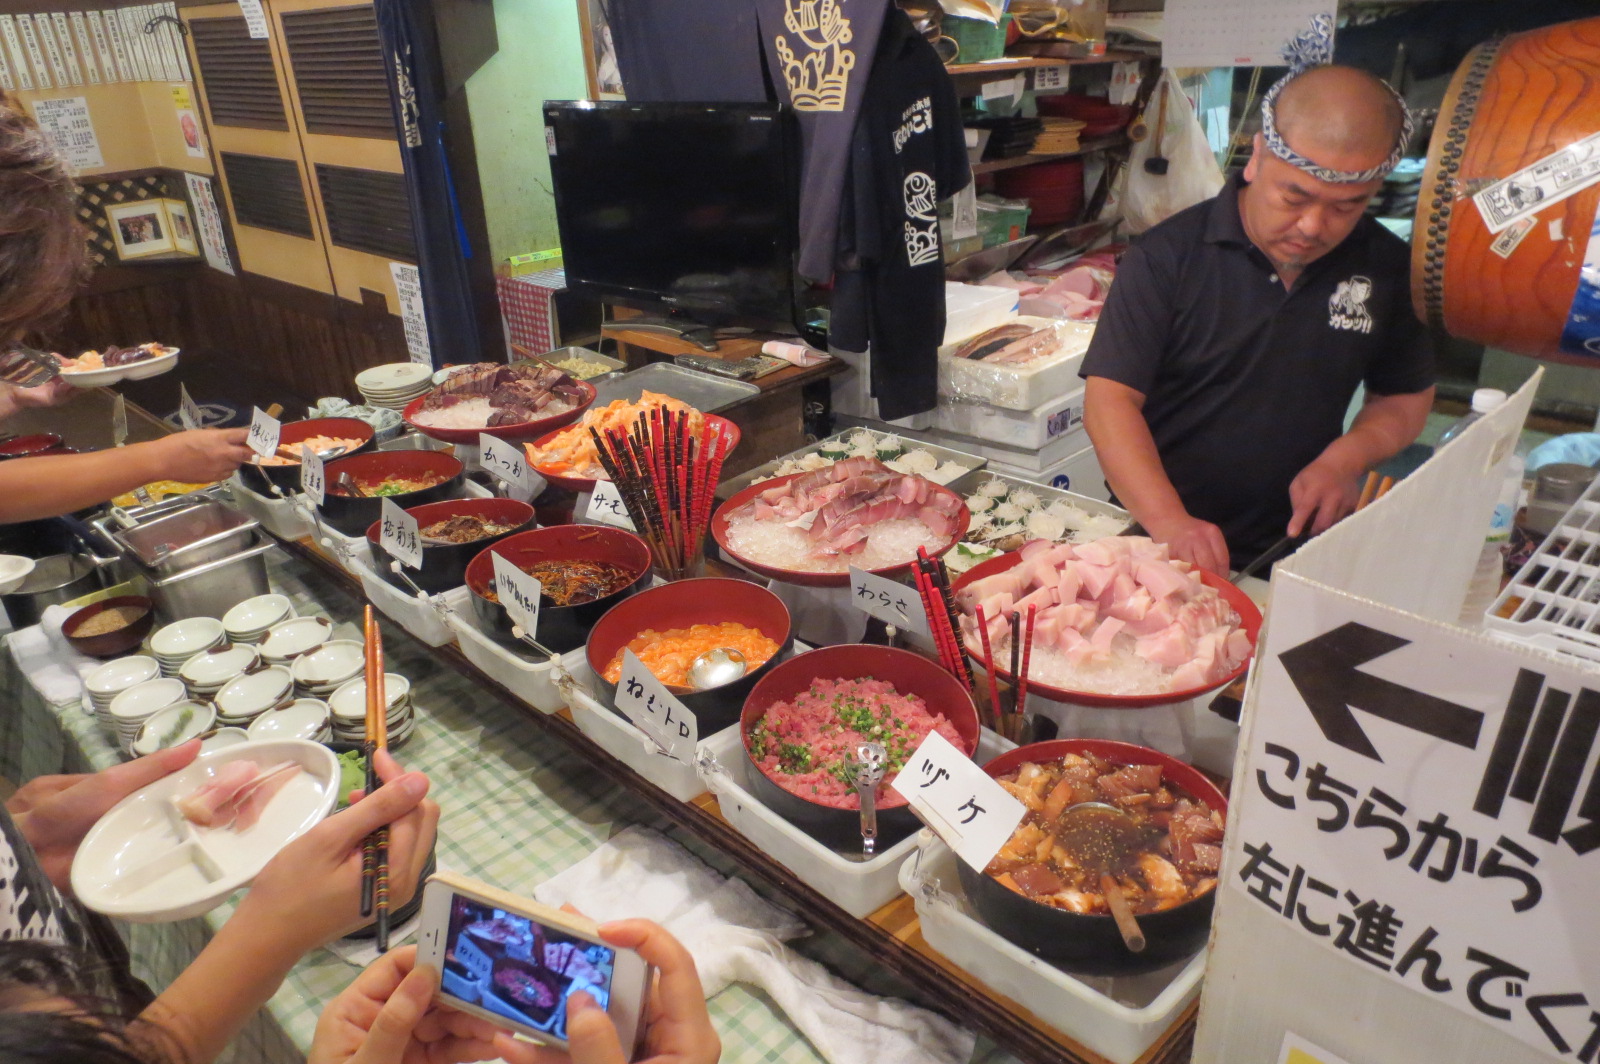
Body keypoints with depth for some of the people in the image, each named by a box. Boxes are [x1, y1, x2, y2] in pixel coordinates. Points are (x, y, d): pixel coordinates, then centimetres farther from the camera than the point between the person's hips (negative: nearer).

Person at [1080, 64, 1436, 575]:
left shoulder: (1386, 266, 5)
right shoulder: (1167, 256, -6)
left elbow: (1408, 395, 17)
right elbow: (1111, 398, -13)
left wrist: (1347, 458, -4)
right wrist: (1168, 522, -26)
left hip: (1294, 552, 3)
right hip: (1157, 544, -2)